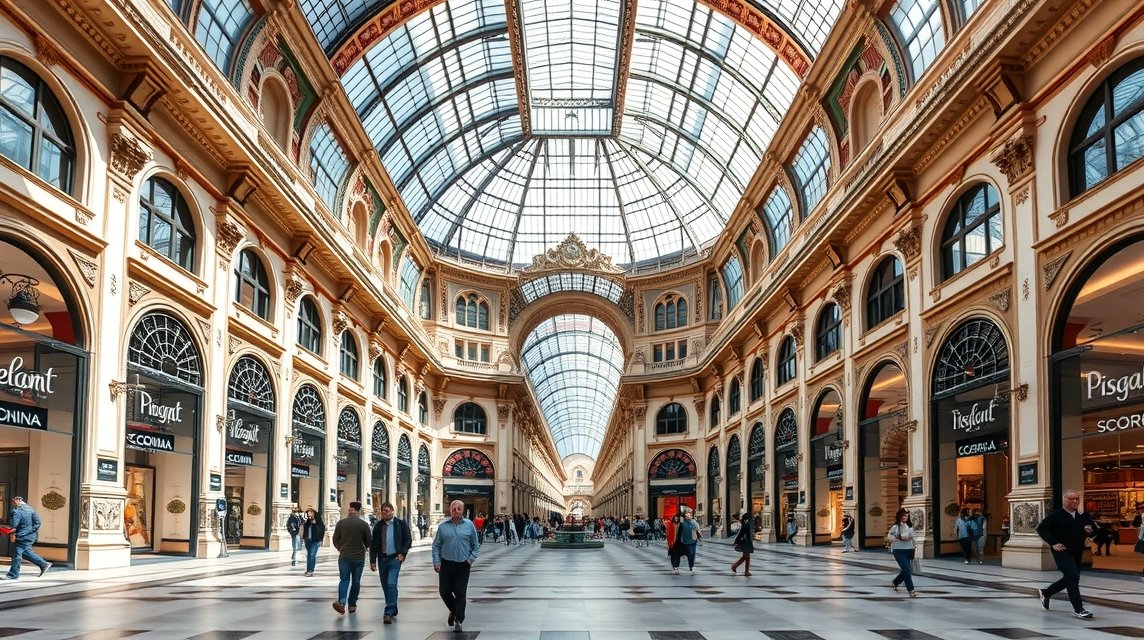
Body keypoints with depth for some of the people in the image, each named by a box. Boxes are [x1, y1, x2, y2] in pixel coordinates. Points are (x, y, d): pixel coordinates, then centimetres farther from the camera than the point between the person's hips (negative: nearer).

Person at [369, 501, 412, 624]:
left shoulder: (401, 524, 0)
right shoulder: (378, 526, 6)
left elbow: (408, 540, 3)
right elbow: (373, 544, 8)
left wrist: (402, 554, -10)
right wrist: (372, 561, 2)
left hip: (395, 558, -4)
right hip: (382, 558, 4)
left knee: (391, 584, -16)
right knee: (385, 586, 9)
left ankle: (389, 613, -16)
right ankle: (392, 610, 25)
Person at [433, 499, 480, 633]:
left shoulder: (469, 525, 1)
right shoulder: (443, 526, 2)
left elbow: (476, 545, 8)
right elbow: (436, 545, 5)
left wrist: (471, 559, -3)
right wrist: (436, 562, -3)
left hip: (463, 565, -1)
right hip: (446, 564, 1)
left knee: (460, 593, -1)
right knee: (444, 591, 5)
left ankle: (458, 621, 8)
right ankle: (453, 610, 34)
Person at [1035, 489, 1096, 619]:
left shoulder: (1083, 516, 7)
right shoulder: (1056, 515, -9)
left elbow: (1095, 529, 16)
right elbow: (1041, 528, -8)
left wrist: (1090, 530, -9)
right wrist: (1053, 543, -16)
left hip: (1077, 552, 7)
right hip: (1062, 551, -7)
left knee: (1069, 579, 15)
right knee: (1073, 577, -17)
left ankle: (1045, 593, 38)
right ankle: (1078, 609, -11)